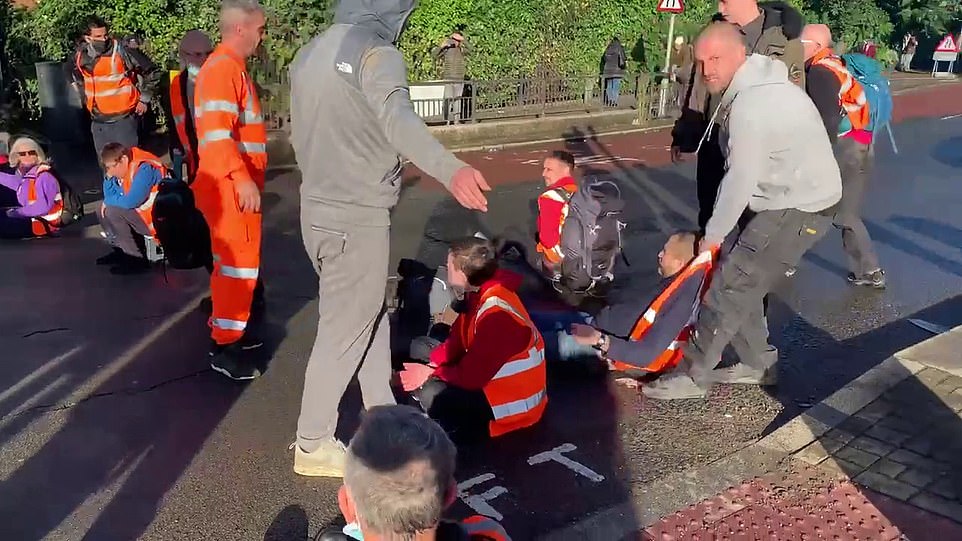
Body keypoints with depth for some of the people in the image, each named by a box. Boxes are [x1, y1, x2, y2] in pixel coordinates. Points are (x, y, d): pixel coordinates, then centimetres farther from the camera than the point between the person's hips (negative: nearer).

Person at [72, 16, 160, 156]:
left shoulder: (122, 51, -13)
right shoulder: (81, 56, 3)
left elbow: (152, 73, -4)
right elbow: (78, 79, 26)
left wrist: (144, 99, -3)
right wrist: (85, 100, 20)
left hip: (123, 118, -5)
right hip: (98, 121, 5)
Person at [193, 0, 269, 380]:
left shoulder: (231, 67, 17)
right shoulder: (222, 68, -15)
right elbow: (216, 132, -26)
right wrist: (242, 178, -32)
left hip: (237, 184, 10)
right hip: (231, 186, -10)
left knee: (233, 263, 17)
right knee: (239, 265, -6)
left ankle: (229, 329, 28)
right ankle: (225, 347, 2)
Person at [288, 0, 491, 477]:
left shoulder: (310, 53, 11)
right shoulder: (376, 53, -16)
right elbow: (397, 118, -37)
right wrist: (450, 170, -54)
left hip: (318, 210, 9)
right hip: (357, 219, -9)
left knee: (370, 316, 21)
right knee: (344, 333, 5)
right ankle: (313, 446, 18)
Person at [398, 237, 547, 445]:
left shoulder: (497, 314, -29)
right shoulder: (479, 294, 0)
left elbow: (472, 376, -27)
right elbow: (456, 342, 7)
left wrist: (429, 374, -14)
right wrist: (429, 366, -7)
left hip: (514, 401, -10)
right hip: (489, 378, 10)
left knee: (432, 396, -26)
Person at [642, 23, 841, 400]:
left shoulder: (751, 104, -26)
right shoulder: (753, 84, 7)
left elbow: (741, 180, -22)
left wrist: (713, 233, -10)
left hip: (799, 207, -10)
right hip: (792, 198, 10)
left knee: (730, 287, -9)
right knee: (744, 282, 14)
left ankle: (693, 377, 0)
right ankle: (752, 363, 27)